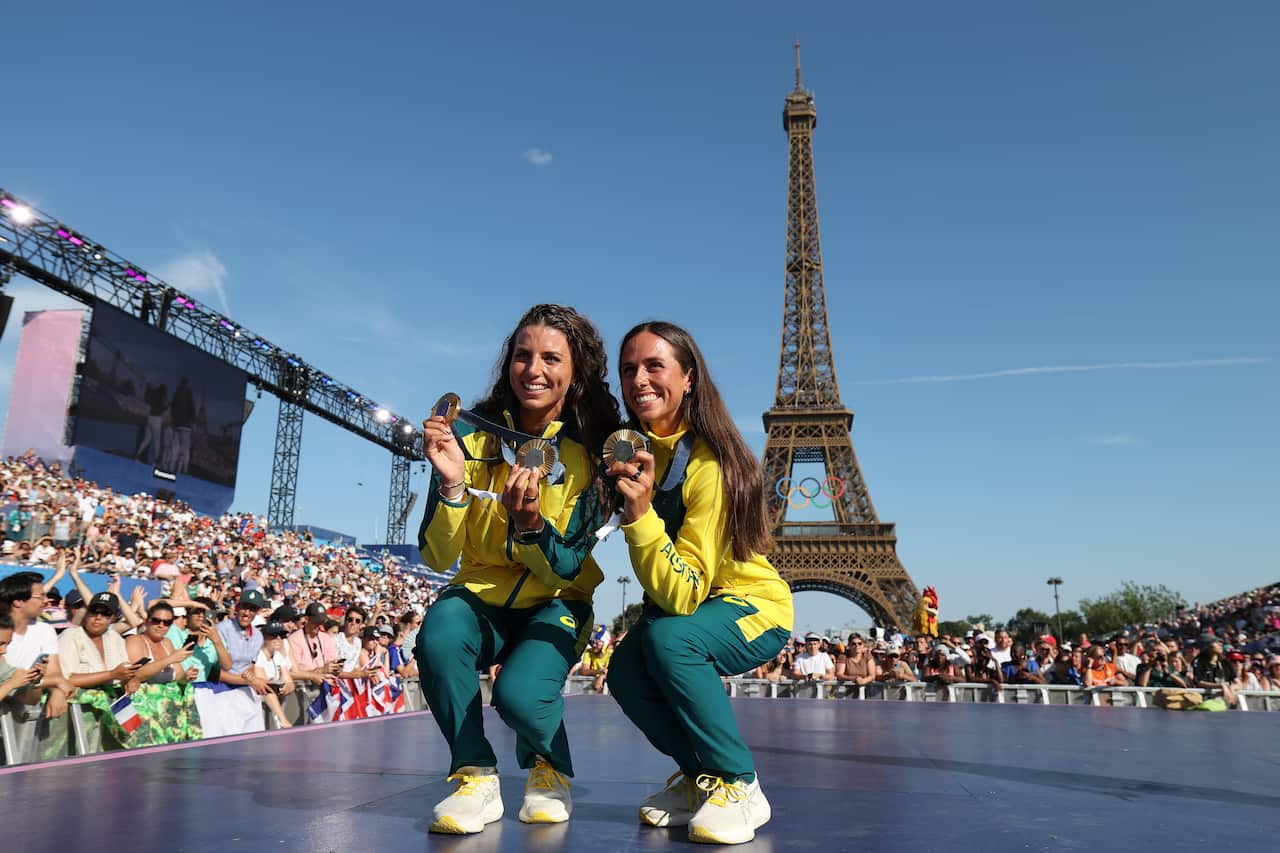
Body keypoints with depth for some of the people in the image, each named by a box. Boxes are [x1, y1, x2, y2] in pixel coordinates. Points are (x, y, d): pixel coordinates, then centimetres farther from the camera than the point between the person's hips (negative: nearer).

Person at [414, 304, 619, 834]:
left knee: (520, 694, -28)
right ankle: (476, 778, -7)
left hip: (554, 606, -1)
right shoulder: (473, 437, -11)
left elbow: (566, 569, -15)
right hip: (480, 596, 1)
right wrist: (451, 483, -31)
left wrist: (530, 524, -36)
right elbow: (437, 558, -13)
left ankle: (549, 771, 10)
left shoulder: (589, 452, -13)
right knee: (439, 636, -32)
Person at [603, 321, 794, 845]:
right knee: (626, 671, -21)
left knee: (668, 638, -34)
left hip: (753, 608, -6)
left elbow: (685, 596, -34)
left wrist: (640, 512, -43)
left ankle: (739, 786, -13)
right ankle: (699, 776, 7)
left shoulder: (710, 465, -28)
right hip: (675, 604, 6)